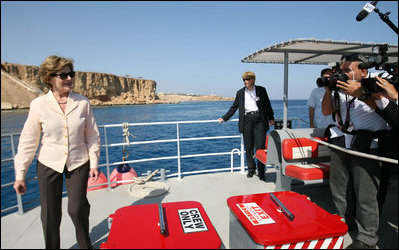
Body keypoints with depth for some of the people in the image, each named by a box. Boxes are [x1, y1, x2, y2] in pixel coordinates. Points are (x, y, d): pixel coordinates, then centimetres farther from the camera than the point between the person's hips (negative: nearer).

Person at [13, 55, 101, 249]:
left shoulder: (82, 102, -6)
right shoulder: (39, 105, -7)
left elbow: (92, 136, 1)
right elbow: (27, 142, -2)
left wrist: (94, 163, -1)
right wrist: (20, 175, 0)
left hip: (78, 164, 0)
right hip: (48, 165, 1)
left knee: (77, 209, -3)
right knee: (50, 215, 10)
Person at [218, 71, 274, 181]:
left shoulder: (261, 90, 8)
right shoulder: (240, 93, 11)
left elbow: (267, 105, 13)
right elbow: (234, 107, 16)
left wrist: (271, 118, 8)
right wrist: (224, 118, 14)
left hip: (259, 119, -1)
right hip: (246, 120, 2)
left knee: (260, 146, -5)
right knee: (248, 147, 5)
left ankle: (261, 172, 5)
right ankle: (251, 169, 20)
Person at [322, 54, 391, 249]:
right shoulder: (340, 87, 11)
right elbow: (326, 111, 10)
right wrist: (328, 90, -3)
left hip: (366, 144, -5)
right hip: (340, 141, 6)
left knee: (365, 192, -2)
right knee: (338, 187, 14)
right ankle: (342, 224, 35)